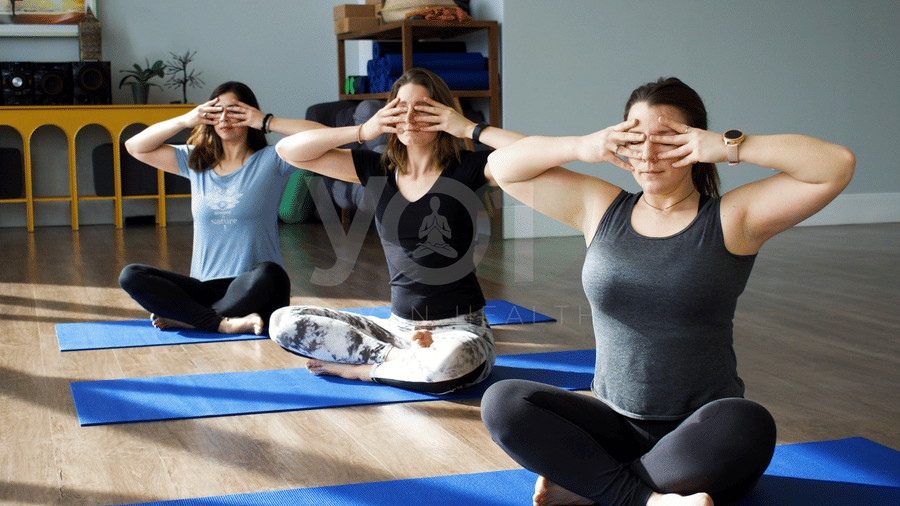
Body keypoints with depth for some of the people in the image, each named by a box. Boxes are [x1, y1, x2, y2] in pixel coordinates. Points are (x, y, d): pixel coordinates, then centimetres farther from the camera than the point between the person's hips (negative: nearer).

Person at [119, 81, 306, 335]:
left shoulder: (270, 160, 3)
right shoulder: (196, 162, 16)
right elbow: (135, 146, 17)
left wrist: (267, 122, -5)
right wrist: (185, 120, 6)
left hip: (251, 288, -4)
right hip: (206, 288, 4)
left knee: (268, 275, -39)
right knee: (130, 275, -17)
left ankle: (184, 318, -21)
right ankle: (225, 323, -29)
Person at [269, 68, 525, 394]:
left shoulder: (466, 169, -4)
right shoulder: (376, 170, 7)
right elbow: (289, 150, 5)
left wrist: (470, 129, -13)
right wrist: (363, 131, -2)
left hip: (459, 329, -4)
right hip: (398, 326, 4)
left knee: (449, 361, -41)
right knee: (284, 322, -9)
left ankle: (357, 368, -11)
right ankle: (404, 358, -13)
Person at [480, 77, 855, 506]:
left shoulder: (732, 218, 0)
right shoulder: (600, 208, 8)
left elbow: (837, 166, -9)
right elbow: (504, 167, 10)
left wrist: (732, 147, -13)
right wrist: (581, 148, -5)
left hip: (701, 436, -2)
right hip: (615, 426, 2)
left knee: (749, 425, -37)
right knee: (501, 402, -20)